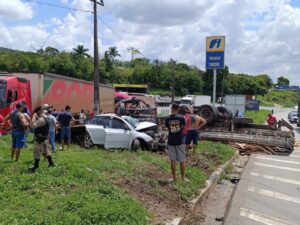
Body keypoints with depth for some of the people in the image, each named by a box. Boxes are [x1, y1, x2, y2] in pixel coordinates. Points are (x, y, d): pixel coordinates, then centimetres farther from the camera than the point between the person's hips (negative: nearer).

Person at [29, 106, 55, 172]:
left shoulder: (41, 119, -23)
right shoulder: (46, 117, 9)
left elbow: (32, 125, -29)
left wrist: (34, 117, -19)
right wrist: (36, 118, 4)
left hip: (40, 139, -10)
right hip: (45, 138, 10)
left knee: (37, 153, -1)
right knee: (46, 151, 21)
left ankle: (35, 167, 5)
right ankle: (51, 162, 28)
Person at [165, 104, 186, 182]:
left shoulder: (168, 118, -4)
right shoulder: (181, 118, -9)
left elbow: (168, 128, 3)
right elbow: (182, 127, 0)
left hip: (171, 141, 1)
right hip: (180, 141, -1)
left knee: (173, 160, 8)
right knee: (182, 160, 8)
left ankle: (174, 177, 14)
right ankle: (183, 177, 14)